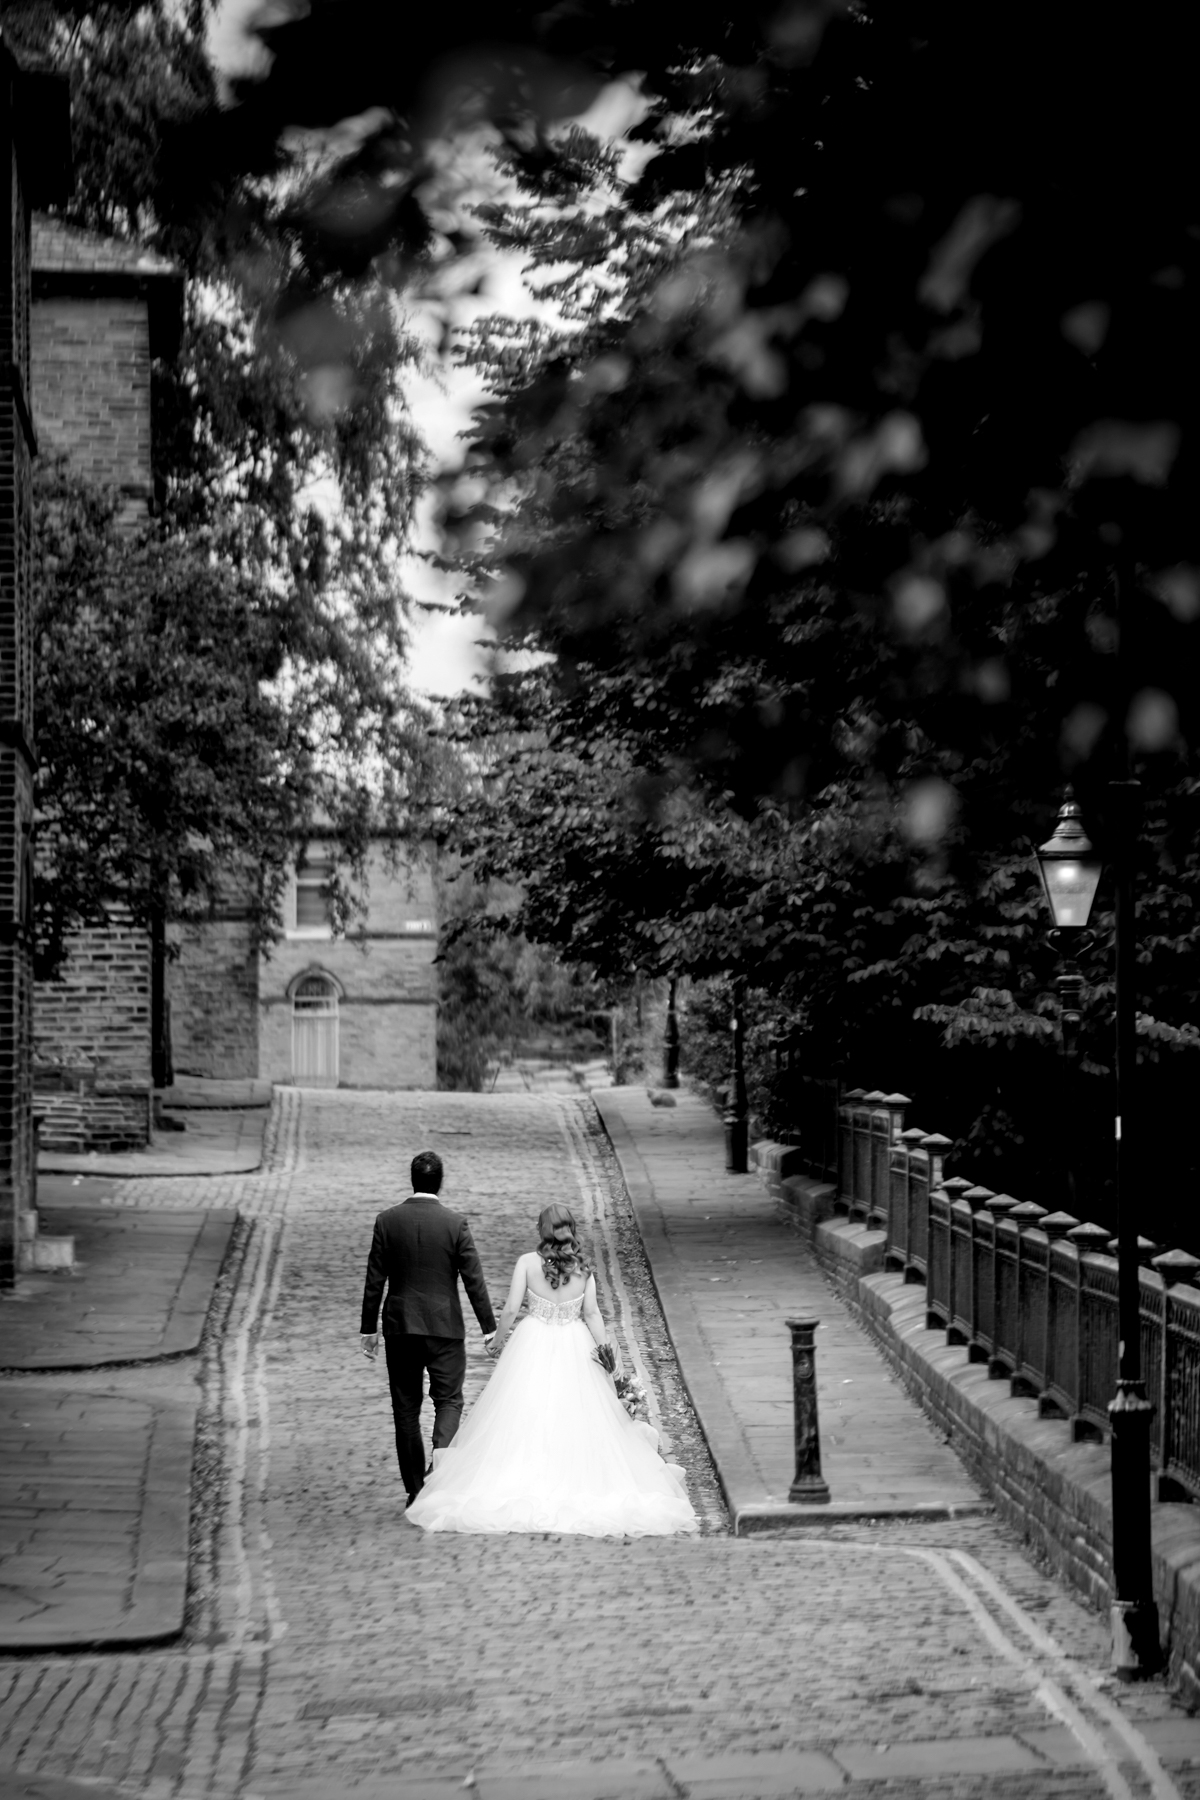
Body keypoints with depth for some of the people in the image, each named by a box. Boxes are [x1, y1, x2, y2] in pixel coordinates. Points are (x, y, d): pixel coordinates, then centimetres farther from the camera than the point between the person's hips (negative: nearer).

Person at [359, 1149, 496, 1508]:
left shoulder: (387, 1221, -3)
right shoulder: (455, 1223, -7)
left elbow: (374, 1280, -1)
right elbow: (473, 1279, -6)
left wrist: (368, 1328, 6)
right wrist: (489, 1326, 3)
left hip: (399, 1326, 2)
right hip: (445, 1326, -1)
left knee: (406, 1407, 9)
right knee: (449, 1400, 9)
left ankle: (415, 1490, 12)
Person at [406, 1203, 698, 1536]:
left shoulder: (527, 1262, -7)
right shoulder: (583, 1268, -1)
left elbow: (510, 1309, -7)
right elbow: (592, 1314, -7)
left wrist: (498, 1342, 5)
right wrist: (605, 1347, -3)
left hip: (533, 1346, -2)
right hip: (574, 1349, 2)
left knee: (525, 1416, 5)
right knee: (577, 1418, 8)